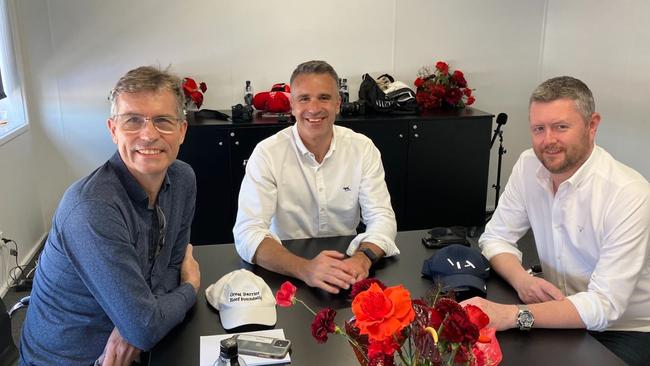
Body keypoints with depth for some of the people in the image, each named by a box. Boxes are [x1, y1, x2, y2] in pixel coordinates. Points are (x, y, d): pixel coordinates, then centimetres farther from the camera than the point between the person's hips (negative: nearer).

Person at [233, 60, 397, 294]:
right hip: (286, 275, -1)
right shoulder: (267, 154, -9)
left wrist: (364, 257, -28)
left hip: (346, 264, 2)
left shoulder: (363, 148, 0)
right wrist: (304, 267, -35)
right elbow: (248, 232, -18)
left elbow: (381, 216, -5)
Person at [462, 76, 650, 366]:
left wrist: (513, 315, -38)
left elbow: (604, 305, -27)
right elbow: (495, 238, 1)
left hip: (625, 331, -4)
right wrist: (522, 279, -20)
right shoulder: (528, 166, -6)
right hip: (564, 318, 5)